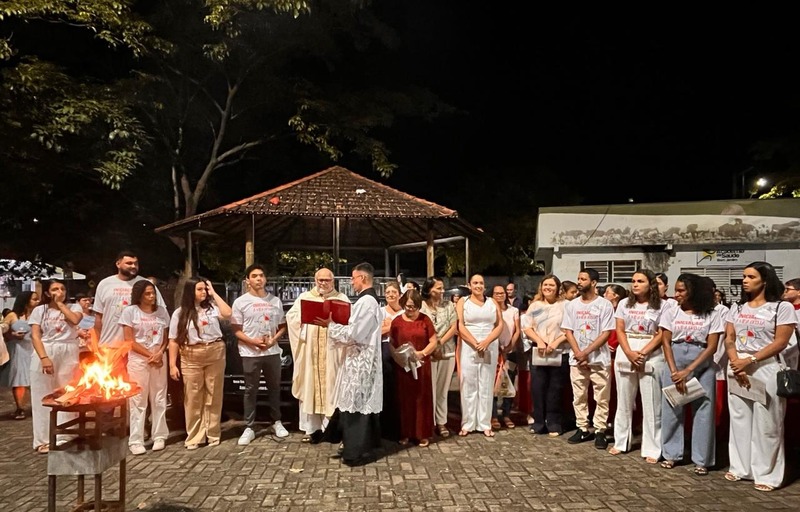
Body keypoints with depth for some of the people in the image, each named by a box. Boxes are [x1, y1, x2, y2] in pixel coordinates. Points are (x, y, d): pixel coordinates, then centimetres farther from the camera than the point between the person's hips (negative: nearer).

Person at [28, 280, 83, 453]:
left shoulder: (73, 307, 9)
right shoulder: (39, 310, 5)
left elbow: (75, 320, -14)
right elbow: (35, 336, -3)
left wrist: (61, 304, -4)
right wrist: (44, 358, -15)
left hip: (68, 355, 1)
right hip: (45, 354, -1)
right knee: (44, 397, 3)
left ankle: (65, 437, 10)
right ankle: (44, 440, 11)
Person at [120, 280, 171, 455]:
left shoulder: (162, 311, 9)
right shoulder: (130, 311, -2)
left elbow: (166, 338, 10)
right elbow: (130, 341, -6)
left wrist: (159, 353, -9)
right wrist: (150, 355, -11)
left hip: (159, 360, 3)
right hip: (138, 360, -3)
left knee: (159, 399, 6)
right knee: (138, 400, -2)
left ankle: (159, 436, 14)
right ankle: (136, 441, 3)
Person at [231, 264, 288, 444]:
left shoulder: (275, 301, 7)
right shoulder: (240, 302, -2)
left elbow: (282, 326, 9)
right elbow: (236, 330, -4)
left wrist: (273, 339, -9)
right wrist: (253, 341, -18)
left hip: (273, 352, 3)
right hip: (250, 353, -2)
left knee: (274, 387, 12)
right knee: (250, 390, 4)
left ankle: (277, 422, 26)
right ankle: (249, 428, 10)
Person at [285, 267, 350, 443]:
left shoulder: (342, 299, 9)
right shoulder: (304, 297, 12)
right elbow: (291, 316, 3)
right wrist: (306, 318, -13)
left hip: (332, 350, -1)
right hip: (310, 350, 1)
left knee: (332, 385, -1)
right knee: (310, 385, 2)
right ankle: (312, 427, 8)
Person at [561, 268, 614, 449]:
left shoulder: (604, 304, -5)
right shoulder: (571, 305, 6)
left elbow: (606, 333, -9)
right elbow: (568, 331, 4)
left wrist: (586, 352, -13)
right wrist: (579, 354, -8)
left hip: (599, 359, -3)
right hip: (576, 359, 3)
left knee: (601, 398, 2)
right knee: (579, 397, 9)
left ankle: (600, 431, 11)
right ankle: (582, 429, 19)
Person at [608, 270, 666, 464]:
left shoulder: (660, 306, -1)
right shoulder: (624, 304, 8)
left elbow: (661, 335, -6)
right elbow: (619, 331, 3)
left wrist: (642, 353, -17)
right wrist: (629, 353, -12)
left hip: (651, 357, -3)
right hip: (625, 355, 3)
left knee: (651, 404, 0)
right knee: (624, 401, 11)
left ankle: (652, 449, 7)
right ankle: (621, 442, 21)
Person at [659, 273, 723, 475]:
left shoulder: (711, 315, -2)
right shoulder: (671, 312, 3)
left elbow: (711, 347, -6)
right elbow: (666, 342, 0)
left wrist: (688, 371, -13)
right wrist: (674, 371, -11)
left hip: (701, 365, -2)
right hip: (674, 362, 2)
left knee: (703, 411, 1)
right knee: (671, 409, 6)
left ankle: (701, 459, 13)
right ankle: (671, 454, 18)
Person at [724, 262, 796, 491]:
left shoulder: (782, 307, -3)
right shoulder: (737, 307, 12)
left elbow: (780, 343, -10)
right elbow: (729, 339, 7)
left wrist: (749, 361, -16)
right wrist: (736, 364, -10)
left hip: (766, 369, -5)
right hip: (737, 369, 5)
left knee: (766, 424, 0)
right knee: (739, 420, 9)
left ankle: (766, 474, 10)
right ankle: (740, 467, 20)